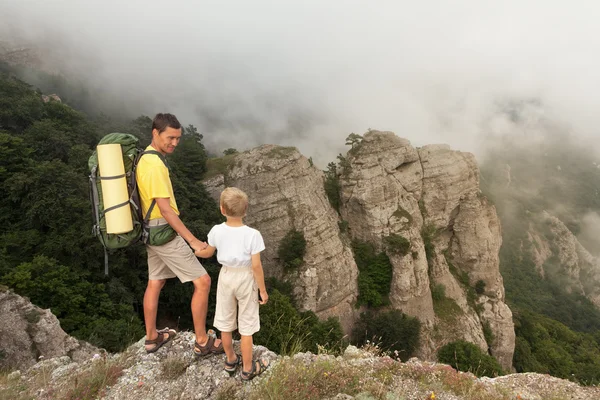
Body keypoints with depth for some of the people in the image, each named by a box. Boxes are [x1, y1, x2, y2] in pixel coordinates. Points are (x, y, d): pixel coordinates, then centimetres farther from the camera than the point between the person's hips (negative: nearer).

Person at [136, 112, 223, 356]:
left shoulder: (145, 159, 10)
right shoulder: (155, 164, -22)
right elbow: (166, 210, -25)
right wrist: (193, 241, -24)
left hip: (152, 233, 10)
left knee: (155, 283, 20)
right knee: (202, 281, -3)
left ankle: (152, 338, 36)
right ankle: (202, 342, 8)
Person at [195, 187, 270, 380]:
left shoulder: (217, 231, -12)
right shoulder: (253, 234, -23)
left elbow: (207, 253, 6)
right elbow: (256, 266, -20)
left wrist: (190, 251, 28)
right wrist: (263, 290, -7)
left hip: (226, 276, 3)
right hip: (245, 278, -3)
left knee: (226, 321, 21)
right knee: (246, 325, 11)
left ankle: (230, 360, 39)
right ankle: (248, 368, 24)